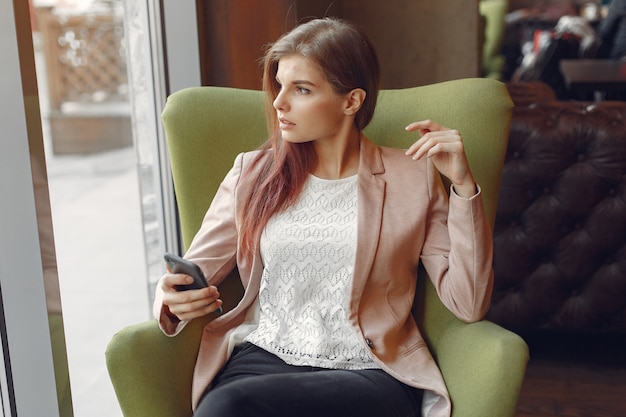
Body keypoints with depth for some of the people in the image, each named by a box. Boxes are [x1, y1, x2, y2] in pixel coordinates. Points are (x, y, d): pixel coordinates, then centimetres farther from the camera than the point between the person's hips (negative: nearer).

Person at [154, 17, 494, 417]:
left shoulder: (411, 177, 6)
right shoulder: (252, 173, 13)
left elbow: (468, 304, 0)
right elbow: (193, 272, 12)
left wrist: (463, 185, -9)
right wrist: (174, 299, -12)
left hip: (368, 372, -2)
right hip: (263, 358, 3)